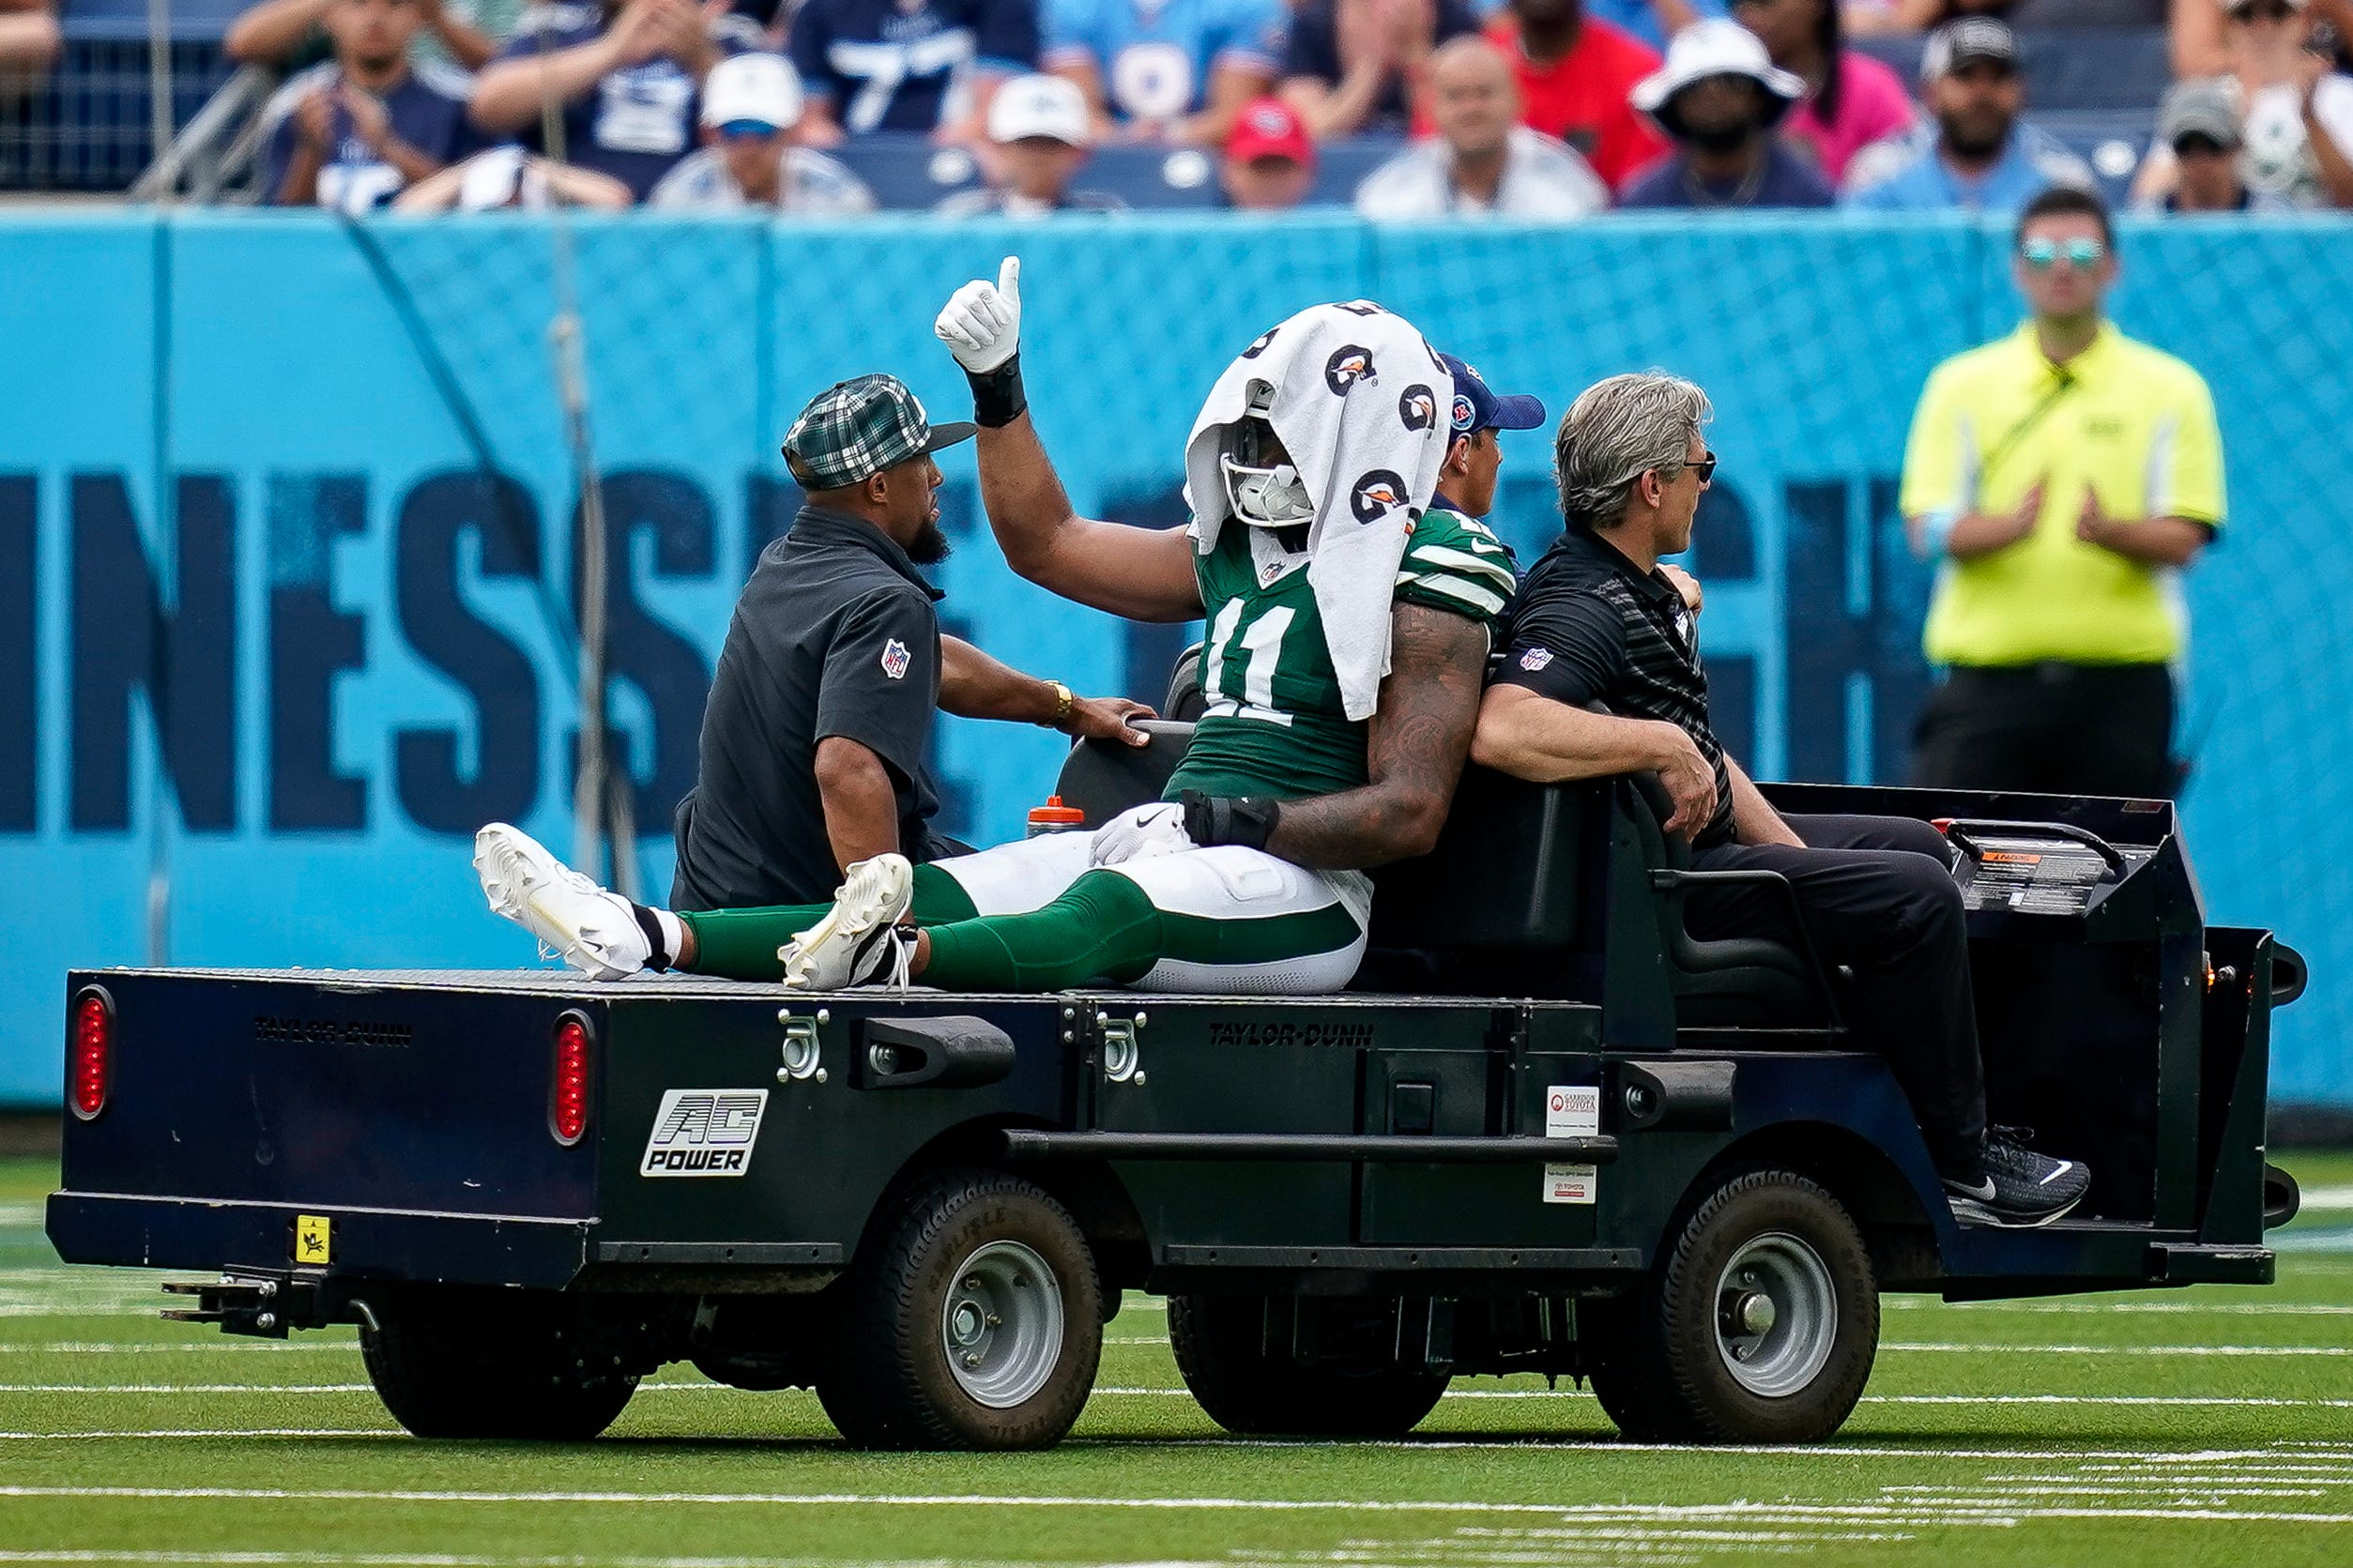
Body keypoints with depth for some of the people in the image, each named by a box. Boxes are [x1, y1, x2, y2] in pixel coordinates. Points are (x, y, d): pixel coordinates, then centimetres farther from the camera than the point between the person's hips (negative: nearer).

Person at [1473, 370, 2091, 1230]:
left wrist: (1791, 852, 10)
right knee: (1915, 897, -17)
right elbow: (1499, 730, -41)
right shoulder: (1579, 606, -22)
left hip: (1703, 848, 12)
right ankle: (1960, 1166, -7)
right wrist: (1662, 745, -34)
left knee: (1914, 846, 20)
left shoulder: (1642, 592, 13)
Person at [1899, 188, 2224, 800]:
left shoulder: (2169, 388, 6)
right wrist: (2010, 525, -21)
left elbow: (2183, 538, 0)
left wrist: (2109, 532, -22)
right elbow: (1928, 527, 0)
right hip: (1988, 674, 0)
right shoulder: (1963, 384, 8)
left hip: (2123, 679, 0)